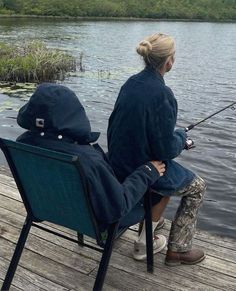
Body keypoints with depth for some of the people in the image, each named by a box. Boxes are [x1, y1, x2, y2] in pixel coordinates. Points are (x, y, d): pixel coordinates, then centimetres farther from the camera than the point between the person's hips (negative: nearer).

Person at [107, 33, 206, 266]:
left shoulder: (131, 83, 0)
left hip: (118, 164, 8)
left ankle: (145, 239, 33)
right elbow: (166, 149, -21)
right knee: (197, 187, 17)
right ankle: (177, 249, 23)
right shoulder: (162, 94, -24)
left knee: (169, 177, 34)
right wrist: (182, 136, 1)